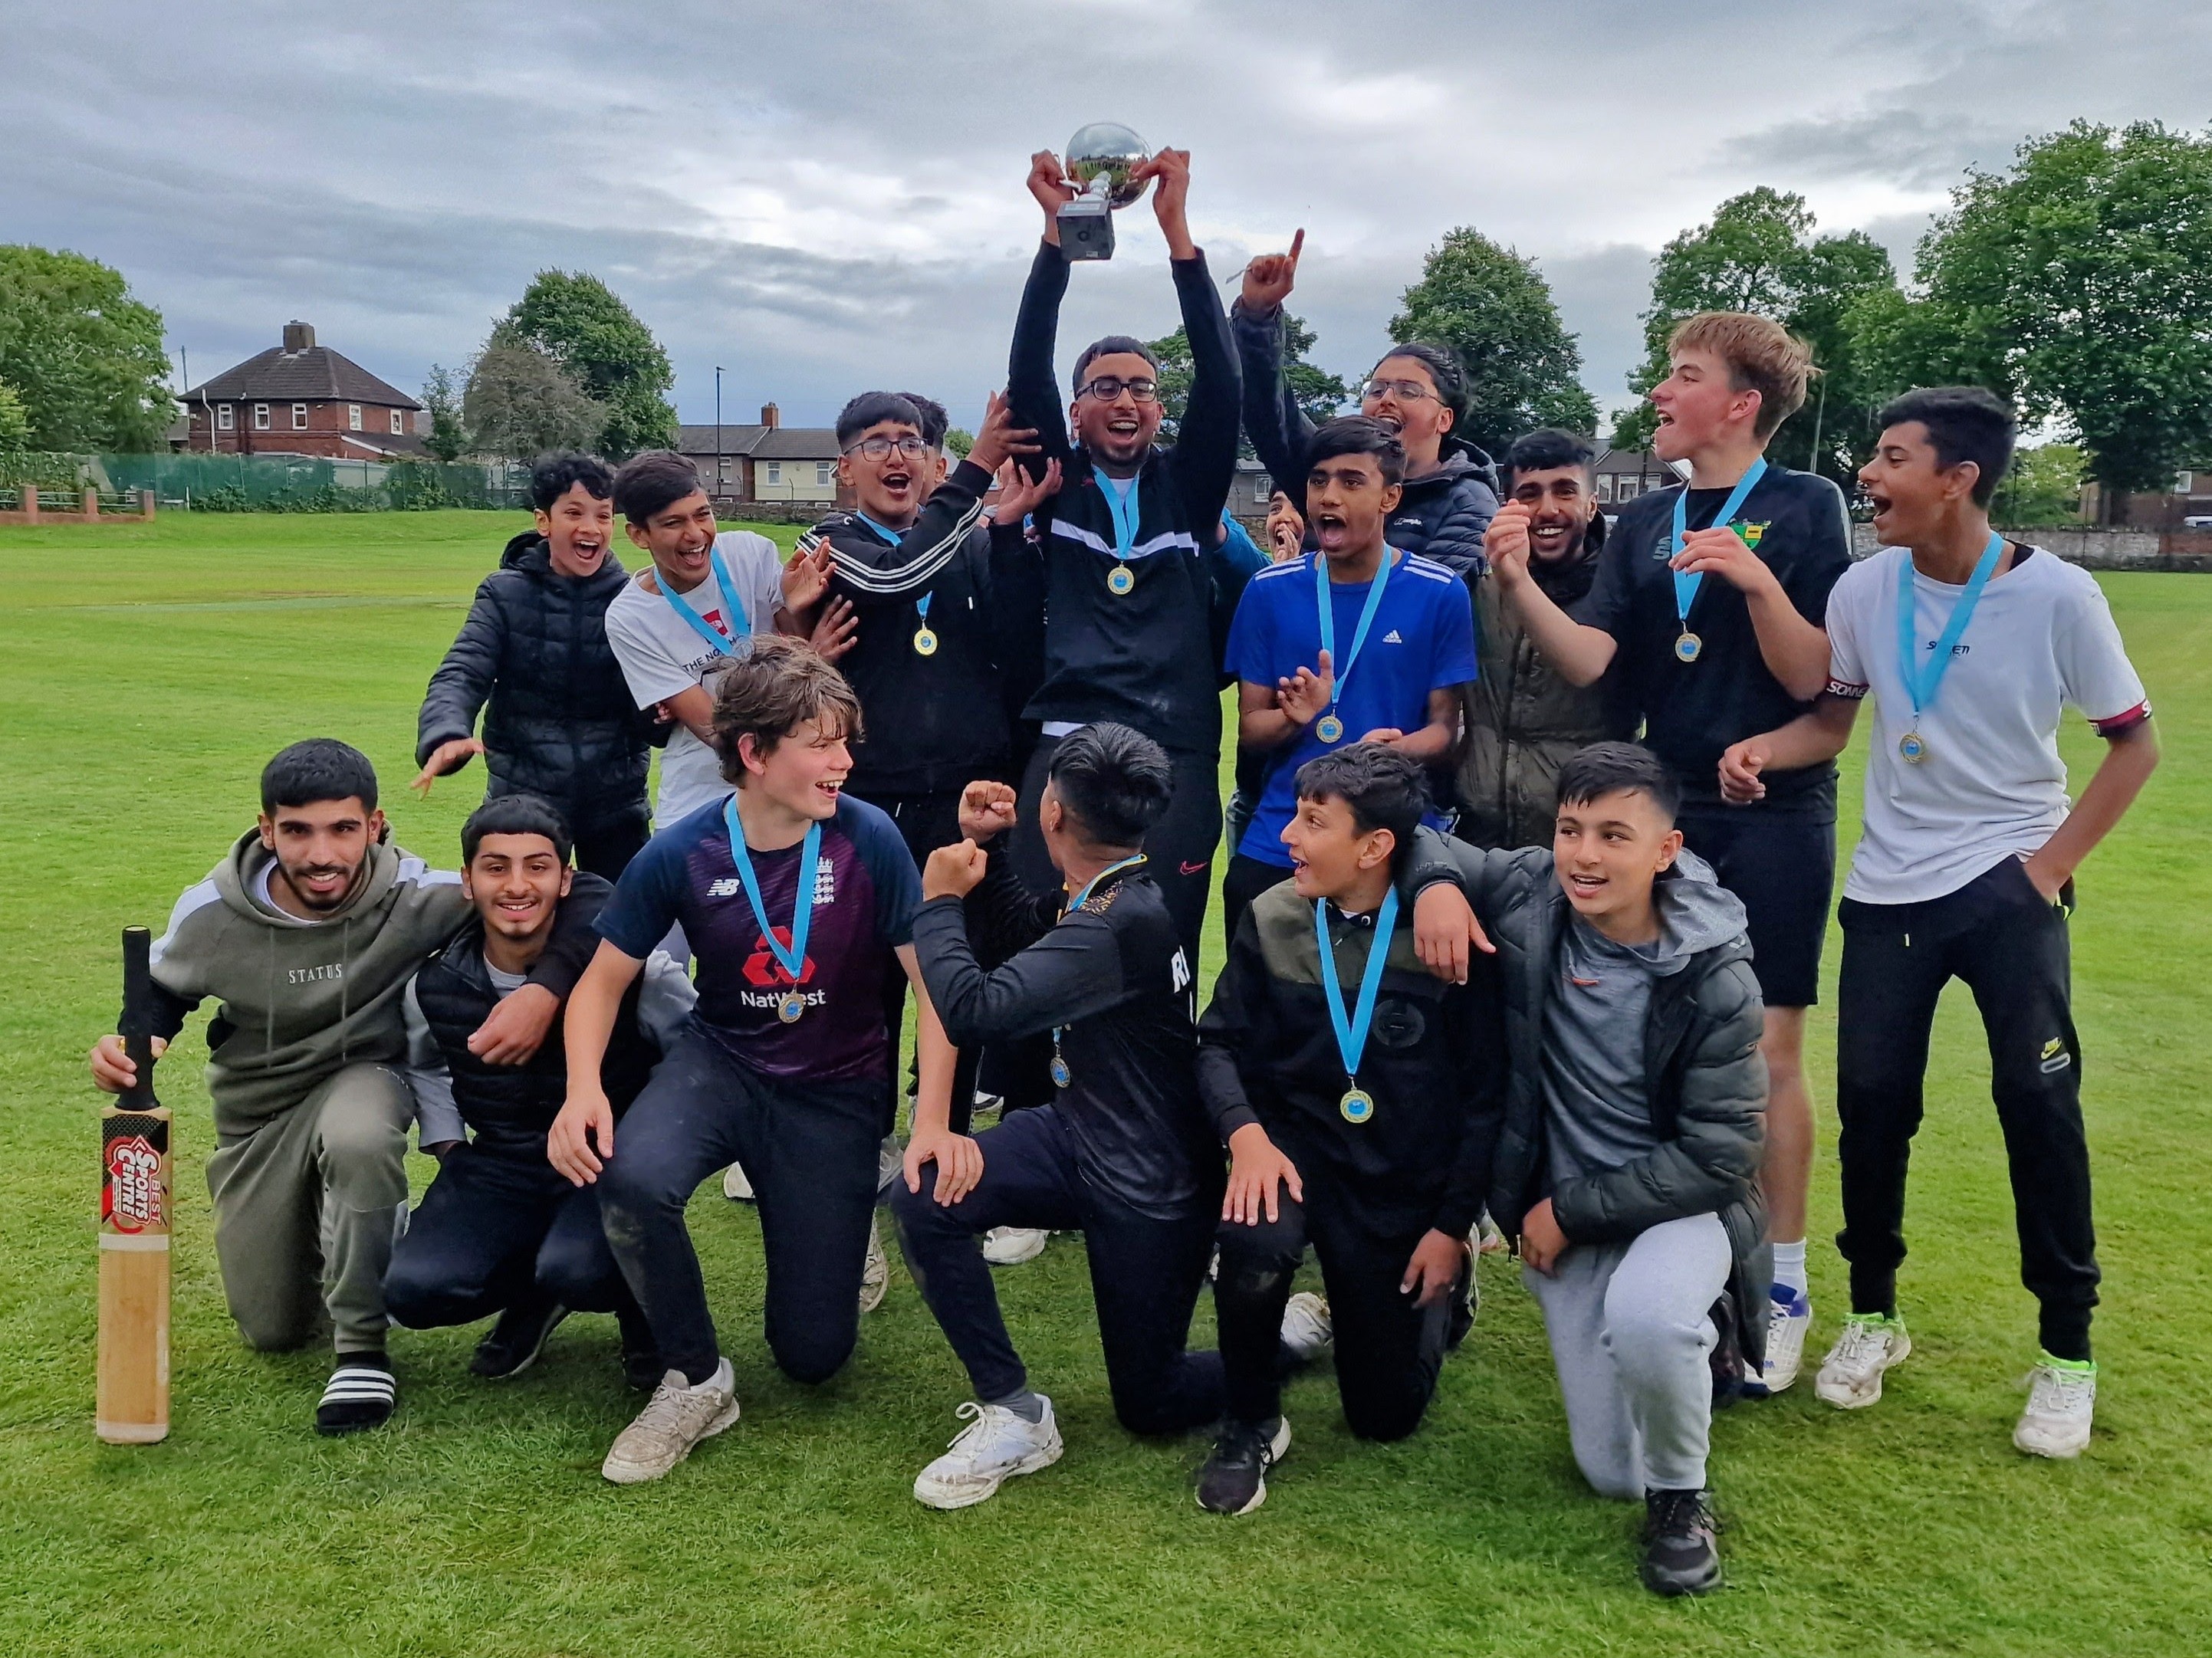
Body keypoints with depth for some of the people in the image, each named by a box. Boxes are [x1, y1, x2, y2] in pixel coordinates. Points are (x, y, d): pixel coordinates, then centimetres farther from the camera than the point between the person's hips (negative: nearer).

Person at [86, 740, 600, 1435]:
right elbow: (161, 992, 3)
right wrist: (130, 1044, -19)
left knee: (356, 1141, -42)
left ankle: (362, 1348, -19)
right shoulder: (211, 912, -19)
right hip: (256, 1111, 3)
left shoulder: (417, 898, -27)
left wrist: (545, 990, -45)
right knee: (272, 1333, 8)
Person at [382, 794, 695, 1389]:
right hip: (500, 1167, 4)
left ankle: (639, 1301, 5)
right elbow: (427, 1065, 19)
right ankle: (537, 1293, 14)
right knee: (412, 1290, -18)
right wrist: (448, 1146, 9)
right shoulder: (434, 986, -4)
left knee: (578, 1270, -34)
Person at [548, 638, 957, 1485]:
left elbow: (934, 984, -16)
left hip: (836, 1094, -1)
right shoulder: (679, 856, -13)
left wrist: (933, 1122, -26)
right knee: (630, 1177, -34)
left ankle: (842, 1230, 35)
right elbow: (604, 979, -3)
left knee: (813, 1353, -1)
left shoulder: (868, 839, -18)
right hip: (722, 1061, 1)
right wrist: (583, 1088, -21)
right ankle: (696, 1382, -7)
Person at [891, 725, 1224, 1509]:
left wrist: (939, 901, -19)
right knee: (926, 1197, -16)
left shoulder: (1124, 923, -32)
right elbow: (1023, 939, 15)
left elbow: (973, 1011, -35)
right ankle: (1011, 1414, -2)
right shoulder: (1103, 892, -4)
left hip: (1151, 1186, -8)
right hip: (1080, 1135, 8)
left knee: (1150, 1404, 9)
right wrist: (985, 851, -1)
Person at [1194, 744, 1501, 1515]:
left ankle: (1438, 1289, 38)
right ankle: (1251, 1424, -6)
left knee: (1388, 1415, 6)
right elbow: (1220, 1040, 0)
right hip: (1297, 1149, 1)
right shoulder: (1273, 919, -8)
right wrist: (1244, 1132, -20)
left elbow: (1488, 1092, -9)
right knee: (1255, 1241, -35)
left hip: (1408, 1184, -1)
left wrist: (1453, 1226, -9)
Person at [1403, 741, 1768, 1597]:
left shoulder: (1715, 977, -21)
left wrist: (1572, 1209, -18)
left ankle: (1682, 1498, -8)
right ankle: (1690, 1346, 37)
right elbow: (1421, 841, 2)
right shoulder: (1530, 896, -13)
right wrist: (1436, 882, -21)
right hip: (1562, 1214, 4)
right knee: (1614, 1476, 6)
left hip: (1681, 1203, -3)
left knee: (1643, 1314, -40)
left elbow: (1719, 1154, -18)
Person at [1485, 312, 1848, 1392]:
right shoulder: (1644, 522, 9)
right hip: (1668, 814, 5)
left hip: (1773, 817, -4)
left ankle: (1782, 1284, 13)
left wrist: (1757, 582, -25)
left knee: (1766, 1052, -2)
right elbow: (1589, 660, -4)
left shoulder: (1804, 508, -4)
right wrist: (1518, 585, -18)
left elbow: (1813, 678, -10)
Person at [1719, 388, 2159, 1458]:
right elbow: (1832, 720, 6)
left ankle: (2067, 1353, 15)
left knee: (2038, 1102, -3)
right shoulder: (1866, 586, -5)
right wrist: (1763, 749, -16)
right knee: (1871, 1098, 6)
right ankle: (1873, 1316, 26)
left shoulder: (2057, 596, -13)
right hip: (1889, 886, 3)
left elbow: (2133, 742, -3)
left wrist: (2054, 862, -9)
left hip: (2008, 886, -3)